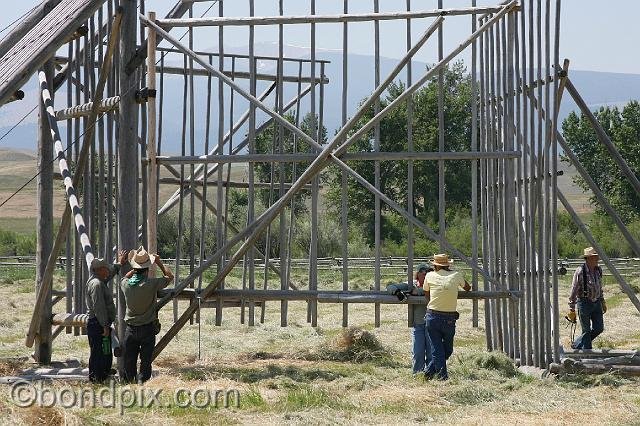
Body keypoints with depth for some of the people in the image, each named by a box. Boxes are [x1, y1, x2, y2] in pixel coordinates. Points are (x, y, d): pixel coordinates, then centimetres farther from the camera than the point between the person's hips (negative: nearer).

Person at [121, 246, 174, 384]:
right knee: (145, 360, 2)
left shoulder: (126, 284, -6)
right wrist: (159, 262, 7)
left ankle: (128, 383, 13)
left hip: (131, 328, 3)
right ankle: (142, 382, -2)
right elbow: (170, 276, 0)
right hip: (147, 328, -3)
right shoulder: (151, 284, -16)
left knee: (129, 361, 10)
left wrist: (135, 269, 20)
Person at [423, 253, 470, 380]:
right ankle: (430, 371, 12)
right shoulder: (456, 276, 1)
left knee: (437, 349, 6)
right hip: (449, 319, 0)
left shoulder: (430, 276, -1)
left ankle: (442, 376, 3)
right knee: (447, 349, 15)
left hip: (432, 317, 0)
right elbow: (468, 288, 20)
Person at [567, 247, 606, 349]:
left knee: (599, 328, 6)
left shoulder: (598, 270, 5)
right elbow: (573, 291, -15)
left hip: (596, 303, 7)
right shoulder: (580, 272, -17)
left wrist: (602, 302, 22)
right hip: (584, 303, -7)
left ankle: (577, 345, 24)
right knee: (587, 331, 0)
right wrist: (572, 309, -15)